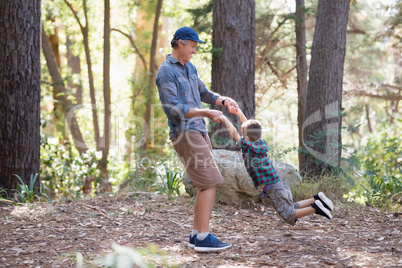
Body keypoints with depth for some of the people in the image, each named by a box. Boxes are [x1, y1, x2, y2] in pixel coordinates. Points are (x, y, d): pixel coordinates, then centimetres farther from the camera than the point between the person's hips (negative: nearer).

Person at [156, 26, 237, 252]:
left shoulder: (190, 67, 17)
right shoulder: (166, 72, -12)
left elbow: (204, 94, 26)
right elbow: (173, 108, -20)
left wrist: (224, 100, 6)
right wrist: (207, 113, -24)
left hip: (199, 132, 10)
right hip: (184, 134, -10)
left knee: (207, 184, 9)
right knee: (210, 183, -14)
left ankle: (196, 235, 13)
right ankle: (203, 237, -13)